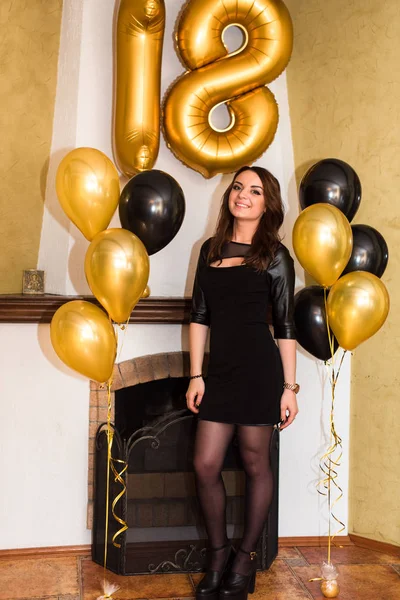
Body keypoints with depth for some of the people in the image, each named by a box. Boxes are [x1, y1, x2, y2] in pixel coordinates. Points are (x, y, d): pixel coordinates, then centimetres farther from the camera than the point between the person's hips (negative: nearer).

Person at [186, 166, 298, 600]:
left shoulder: (274, 256, -1)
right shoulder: (211, 249, 10)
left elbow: (285, 327, -1)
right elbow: (199, 316, 9)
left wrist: (289, 387, -4)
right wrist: (196, 375, 4)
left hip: (259, 370, -4)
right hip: (219, 370, 4)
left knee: (254, 463, 7)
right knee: (206, 465, 3)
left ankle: (245, 558, 24)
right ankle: (219, 555, 23)